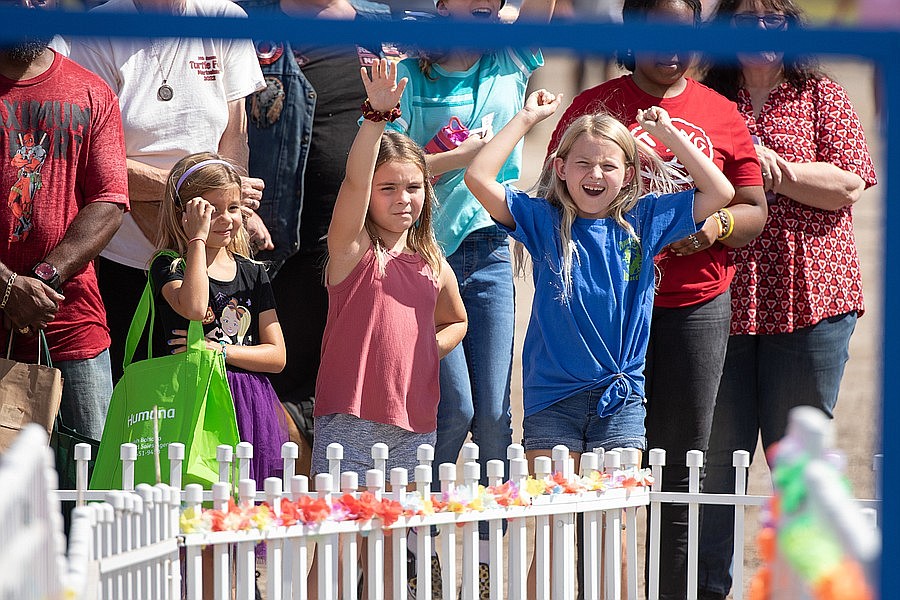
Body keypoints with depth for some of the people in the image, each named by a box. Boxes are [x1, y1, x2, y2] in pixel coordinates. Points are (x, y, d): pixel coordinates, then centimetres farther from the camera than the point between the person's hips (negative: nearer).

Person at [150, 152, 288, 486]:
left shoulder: (252, 273, 14)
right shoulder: (169, 265, 1)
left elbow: (277, 356, 9)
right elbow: (194, 308, -23)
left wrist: (219, 350, -7)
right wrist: (198, 239, -14)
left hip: (249, 410, 4)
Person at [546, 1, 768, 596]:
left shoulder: (721, 114, 10)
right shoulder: (594, 106, 5)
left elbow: (754, 211, 11)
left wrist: (719, 225, -10)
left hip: (697, 307, 2)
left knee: (681, 469, 2)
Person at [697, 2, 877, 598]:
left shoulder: (824, 98, 7)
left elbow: (849, 186, -5)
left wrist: (774, 169, -13)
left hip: (808, 302, -1)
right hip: (722, 304, 1)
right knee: (715, 457, 2)